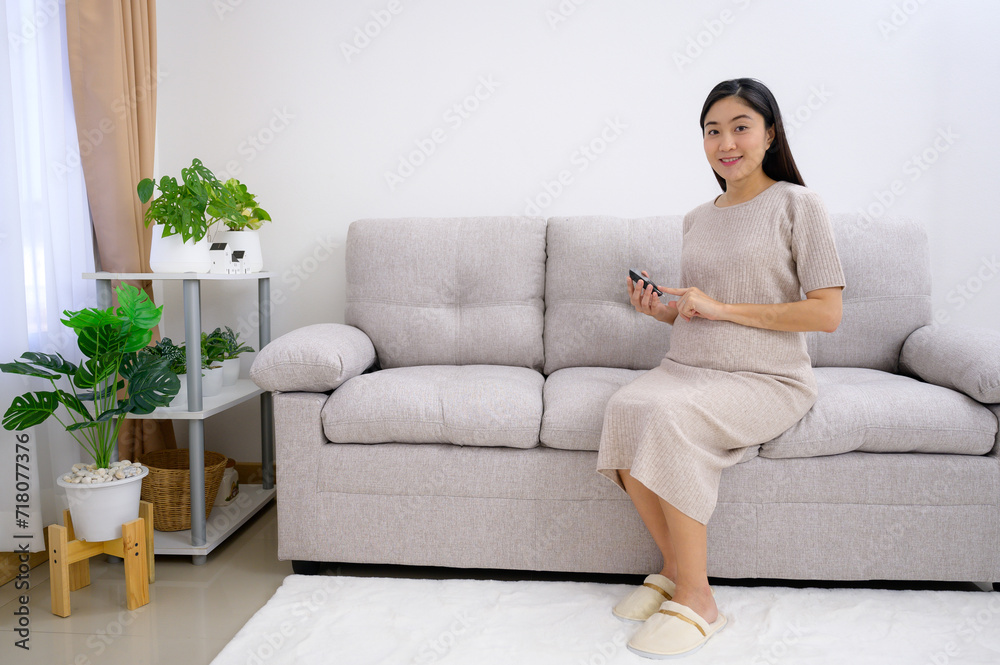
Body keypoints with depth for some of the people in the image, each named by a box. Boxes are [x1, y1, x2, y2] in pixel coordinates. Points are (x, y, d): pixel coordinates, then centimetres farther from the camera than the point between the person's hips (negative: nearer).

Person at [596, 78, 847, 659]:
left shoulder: (797, 205, -1)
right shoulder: (697, 219, 17)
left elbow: (827, 313, -9)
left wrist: (721, 307, -13)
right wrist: (660, 308, 1)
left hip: (768, 378, -5)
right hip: (686, 369, 5)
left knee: (669, 416, -33)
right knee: (625, 408, -27)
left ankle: (695, 600, -19)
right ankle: (677, 571, -12)